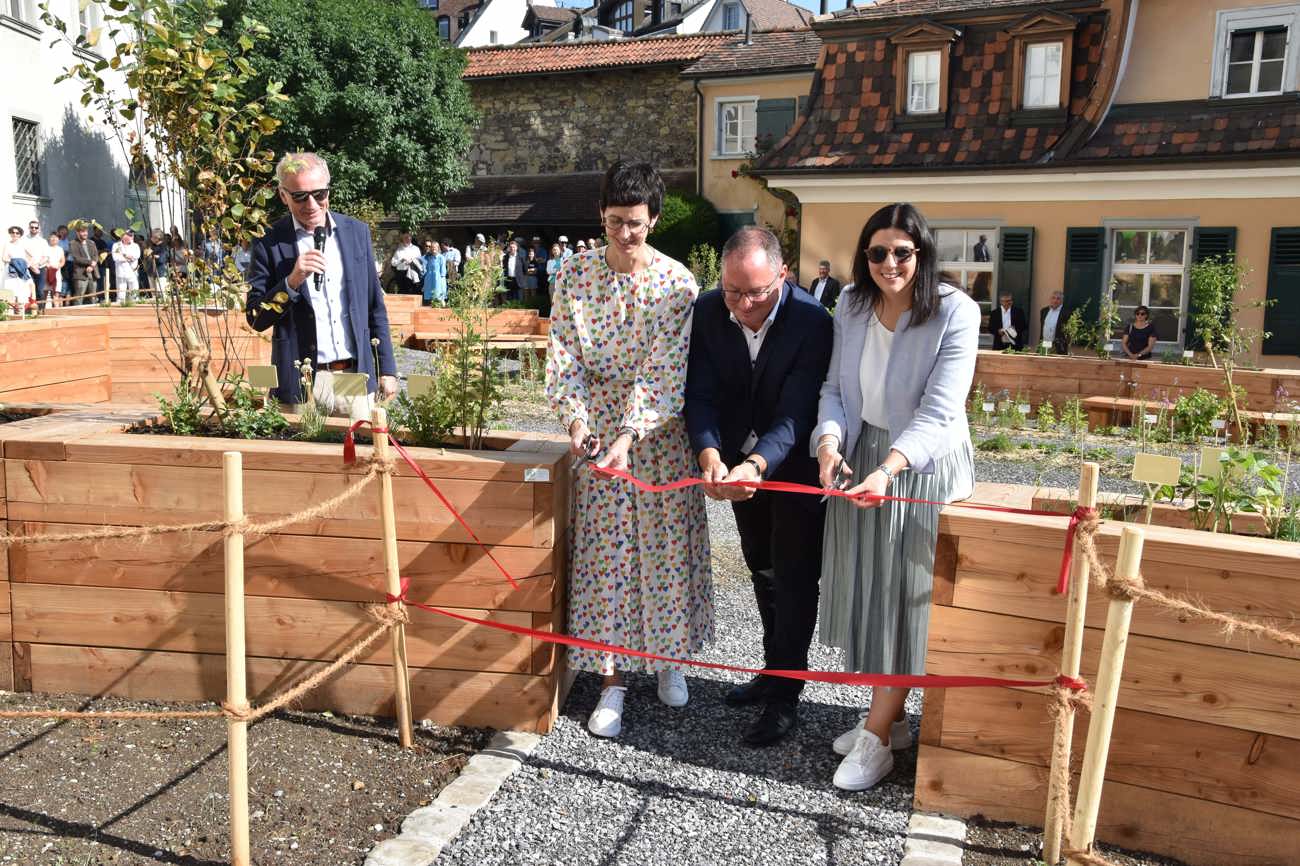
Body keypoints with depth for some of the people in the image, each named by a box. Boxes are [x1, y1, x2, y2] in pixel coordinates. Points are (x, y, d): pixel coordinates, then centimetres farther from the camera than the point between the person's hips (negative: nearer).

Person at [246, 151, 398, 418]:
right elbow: (256, 318, -2)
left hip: (358, 376, 3)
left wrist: (386, 369, 8)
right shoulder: (269, 244, -2)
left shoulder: (357, 232, 7)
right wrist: (292, 281, -18)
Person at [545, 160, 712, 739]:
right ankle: (613, 681, 18)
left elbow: (664, 372, -16)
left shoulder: (677, 283, -8)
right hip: (598, 430, 1)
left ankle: (667, 657, 33)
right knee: (604, 553, 5)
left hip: (659, 432, -1)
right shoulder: (575, 275, -2)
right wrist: (575, 419, -22)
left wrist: (629, 436, -28)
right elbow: (563, 355, -5)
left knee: (666, 546, 9)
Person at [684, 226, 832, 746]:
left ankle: (785, 696, 15)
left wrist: (756, 465, -47)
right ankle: (774, 671, 38)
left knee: (794, 578, 2)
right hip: (739, 461, 5)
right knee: (762, 570, 19)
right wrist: (710, 456, -35)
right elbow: (701, 395, -17)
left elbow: (795, 414, -31)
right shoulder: (708, 312, -15)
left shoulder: (812, 322, -27)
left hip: (794, 464, -5)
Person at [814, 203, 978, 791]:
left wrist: (887, 468, -37)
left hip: (923, 466, -5)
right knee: (868, 590, 12)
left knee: (906, 596, 1)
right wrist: (830, 441, -18)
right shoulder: (851, 306, -1)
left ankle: (876, 738, 13)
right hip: (861, 458, 5)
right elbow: (835, 387, 2)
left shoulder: (955, 311, -16)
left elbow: (939, 410, -23)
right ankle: (891, 718, 30)